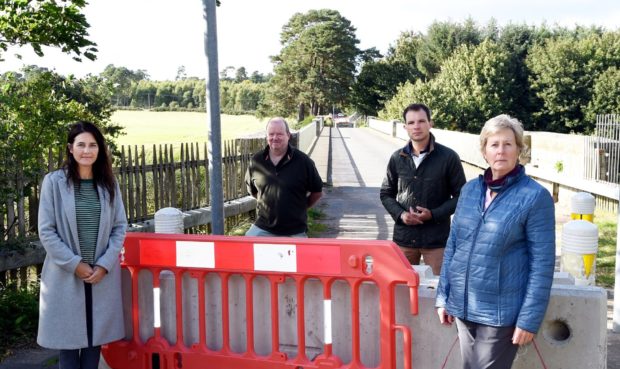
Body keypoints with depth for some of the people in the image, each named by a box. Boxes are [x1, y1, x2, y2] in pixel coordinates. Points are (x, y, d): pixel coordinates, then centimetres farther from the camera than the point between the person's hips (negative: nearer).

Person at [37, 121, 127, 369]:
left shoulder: (108, 184, 4)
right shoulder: (54, 182, -5)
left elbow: (120, 227, 3)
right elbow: (46, 231, -7)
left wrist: (104, 265, -8)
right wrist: (75, 264, -12)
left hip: (102, 275, 3)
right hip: (65, 275, -3)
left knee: (97, 334, 10)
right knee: (68, 336, 6)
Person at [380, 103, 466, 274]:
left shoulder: (448, 157, -6)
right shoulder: (397, 158, 4)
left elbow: (460, 195, -2)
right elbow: (386, 194, 12)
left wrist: (434, 214, -15)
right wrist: (400, 214, -7)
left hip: (436, 239, -3)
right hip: (403, 236, 3)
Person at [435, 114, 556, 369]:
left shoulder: (535, 197, -10)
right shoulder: (469, 190, 5)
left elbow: (542, 264, -11)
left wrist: (529, 318, -13)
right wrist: (443, 295, 8)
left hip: (502, 311, -5)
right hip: (464, 306, 5)